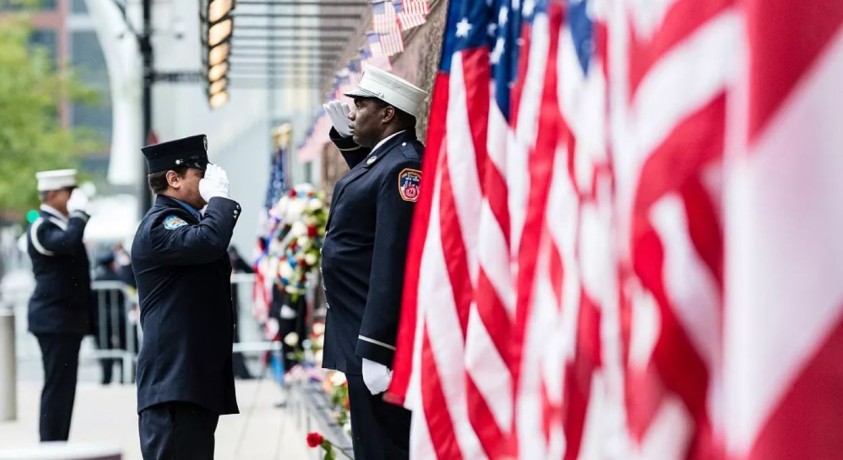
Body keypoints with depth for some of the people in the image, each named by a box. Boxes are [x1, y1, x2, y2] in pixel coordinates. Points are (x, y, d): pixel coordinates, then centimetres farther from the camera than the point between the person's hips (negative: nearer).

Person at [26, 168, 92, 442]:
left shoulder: (61, 223, 18)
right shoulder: (42, 227, -14)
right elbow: (67, 242, -35)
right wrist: (78, 212, -22)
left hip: (66, 319, 10)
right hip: (54, 319, -10)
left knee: (62, 387, 10)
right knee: (57, 386, -10)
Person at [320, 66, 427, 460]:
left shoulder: (404, 165, -18)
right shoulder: (379, 157, 12)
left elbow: (394, 265, -24)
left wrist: (376, 349, -26)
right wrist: (346, 139, 20)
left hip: (381, 338, -10)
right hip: (364, 335, 10)